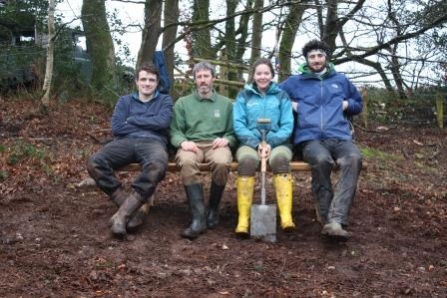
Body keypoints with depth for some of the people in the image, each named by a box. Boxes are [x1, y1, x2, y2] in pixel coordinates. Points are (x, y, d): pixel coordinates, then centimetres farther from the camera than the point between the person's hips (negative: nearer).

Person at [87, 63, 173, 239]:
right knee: (95, 162, -29)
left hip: (153, 143, -2)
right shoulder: (125, 101, 23)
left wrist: (132, 120, 3)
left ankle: (123, 213, -33)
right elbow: (116, 128, 6)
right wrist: (148, 124, 5)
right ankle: (135, 209, -24)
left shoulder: (165, 100, 20)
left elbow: (162, 122, -3)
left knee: (157, 166, -42)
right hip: (126, 142, 3)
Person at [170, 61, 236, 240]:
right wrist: (183, 142, -12)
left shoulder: (226, 104, 22)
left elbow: (234, 132, 14)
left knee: (222, 162, -38)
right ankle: (198, 217, -39)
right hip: (192, 144, 0)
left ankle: (213, 210, -14)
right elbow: (174, 131, 11)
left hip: (216, 144, 0)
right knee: (186, 162, -38)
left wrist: (226, 139, -10)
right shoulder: (183, 103, 21)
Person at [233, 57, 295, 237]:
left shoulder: (282, 96, 13)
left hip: (278, 142, 0)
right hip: (250, 142, 0)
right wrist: (256, 144, -13)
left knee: (280, 158, -35)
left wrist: (271, 143, -14)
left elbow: (287, 126, 3)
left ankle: (286, 217, -45)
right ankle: (243, 219, -38)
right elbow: (238, 125, 2)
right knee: (247, 160, -35)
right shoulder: (244, 96, 14)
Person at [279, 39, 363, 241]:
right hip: (310, 138, -1)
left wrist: (347, 104, 14)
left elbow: (359, 103, 36)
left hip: (340, 137, 2)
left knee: (353, 158, -35)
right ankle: (327, 216, -27)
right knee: (321, 159, -39)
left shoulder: (341, 80, 27)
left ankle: (336, 220, -45)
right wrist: (291, 104, 8)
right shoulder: (295, 82, 21)